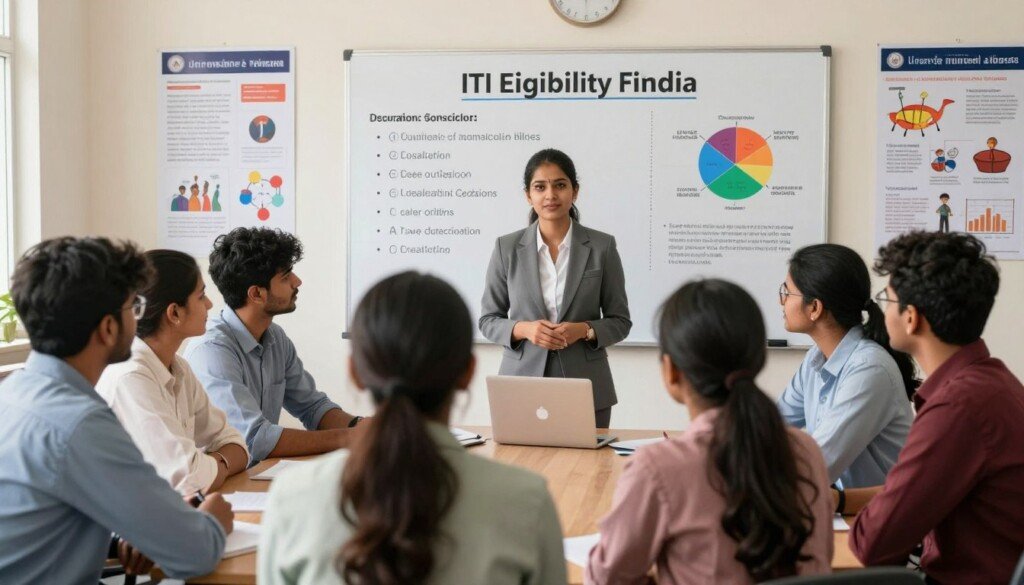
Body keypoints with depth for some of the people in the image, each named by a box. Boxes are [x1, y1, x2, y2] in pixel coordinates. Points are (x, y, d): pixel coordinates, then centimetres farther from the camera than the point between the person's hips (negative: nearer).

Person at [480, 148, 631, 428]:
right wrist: (524, 329, -12)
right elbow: (488, 320, 7)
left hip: (586, 389, 0)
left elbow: (620, 321, 5)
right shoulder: (507, 248, 3)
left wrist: (584, 330, -14)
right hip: (523, 384, 0)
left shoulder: (602, 246, 1)